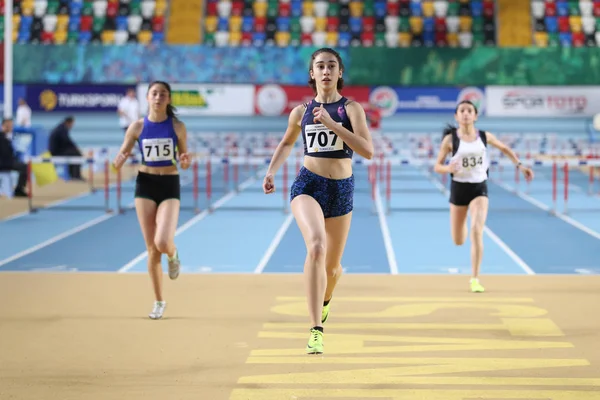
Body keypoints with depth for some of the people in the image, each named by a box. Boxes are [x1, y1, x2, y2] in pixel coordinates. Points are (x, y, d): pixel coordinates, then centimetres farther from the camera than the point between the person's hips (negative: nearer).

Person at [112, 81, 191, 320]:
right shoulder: (137, 127, -1)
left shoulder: (177, 127, -3)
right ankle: (159, 302, 18)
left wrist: (185, 161, -18)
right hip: (145, 185, 1)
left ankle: (172, 255, 18)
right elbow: (119, 162, 3)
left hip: (170, 186, -1)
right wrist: (119, 161, -20)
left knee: (163, 242, -22)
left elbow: (184, 163, 5)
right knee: (152, 249, 3)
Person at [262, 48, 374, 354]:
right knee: (316, 247, -29)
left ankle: (325, 298, 53)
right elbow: (287, 142, 26)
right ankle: (316, 330, -30)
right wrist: (271, 172, 12)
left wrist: (332, 123, -22)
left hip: (341, 189, 1)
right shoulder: (301, 111, 5)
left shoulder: (351, 108, -3)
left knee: (332, 265, 14)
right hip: (308, 185, -1)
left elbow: (368, 151, -17)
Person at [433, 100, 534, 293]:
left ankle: (475, 279, -12)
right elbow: (437, 166, -5)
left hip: (479, 188, 0)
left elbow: (505, 148, 16)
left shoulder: (484, 136, -1)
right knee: (459, 241, 9)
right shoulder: (450, 139, -8)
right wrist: (448, 168, -27)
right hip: (459, 188, 0)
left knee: (477, 231, -20)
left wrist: (520, 165, 5)